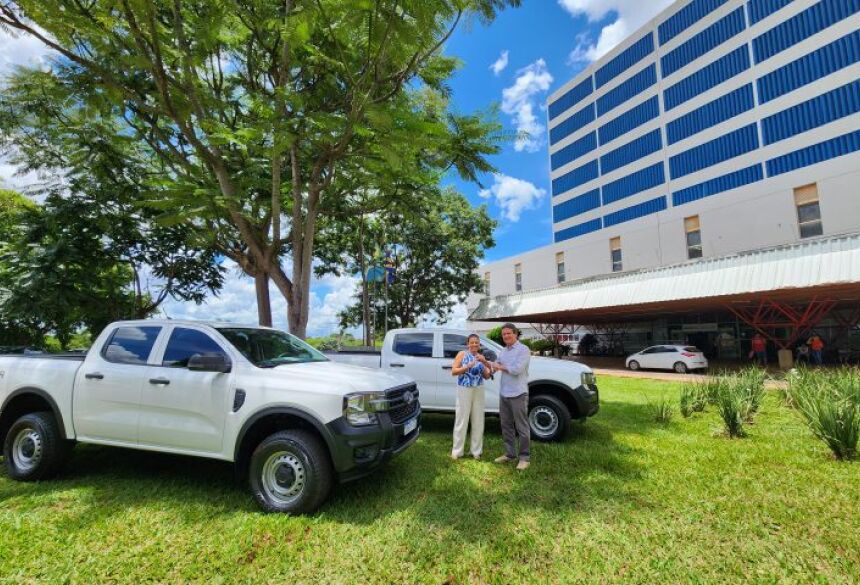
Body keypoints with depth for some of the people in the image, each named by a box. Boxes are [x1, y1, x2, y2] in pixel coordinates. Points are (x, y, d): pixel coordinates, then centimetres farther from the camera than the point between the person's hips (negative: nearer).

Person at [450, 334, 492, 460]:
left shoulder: (481, 357, 9)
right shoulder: (462, 354, -2)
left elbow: (486, 376, 7)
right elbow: (453, 371, -8)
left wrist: (488, 365, -10)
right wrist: (467, 366, -19)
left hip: (478, 391, 4)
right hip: (464, 390, -4)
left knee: (478, 421, 9)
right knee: (461, 420, 1)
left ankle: (476, 450, 21)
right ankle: (457, 451, 11)